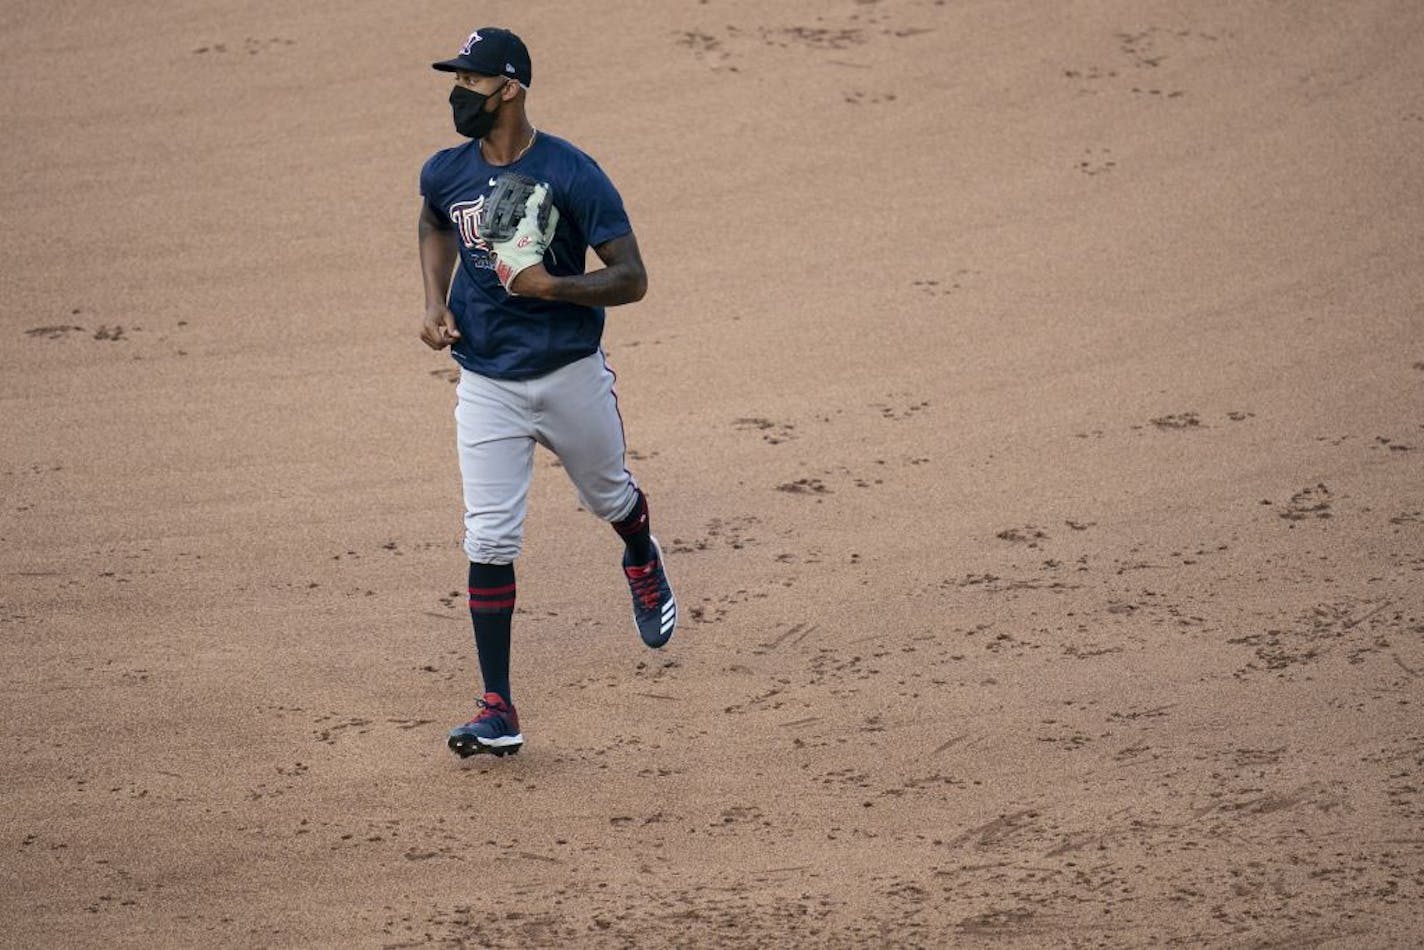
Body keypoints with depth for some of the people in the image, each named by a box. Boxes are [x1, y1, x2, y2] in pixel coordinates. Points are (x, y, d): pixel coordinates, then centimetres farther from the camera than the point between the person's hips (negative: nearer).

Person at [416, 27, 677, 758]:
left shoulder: (572, 175, -18)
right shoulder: (446, 173, -3)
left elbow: (632, 279, -17)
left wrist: (550, 286, -31)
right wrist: (435, 301, 6)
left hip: (571, 375, -2)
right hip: (486, 387, 2)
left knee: (609, 499, 21)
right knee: (489, 543, -7)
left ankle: (642, 562, 59)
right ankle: (497, 711, -5)